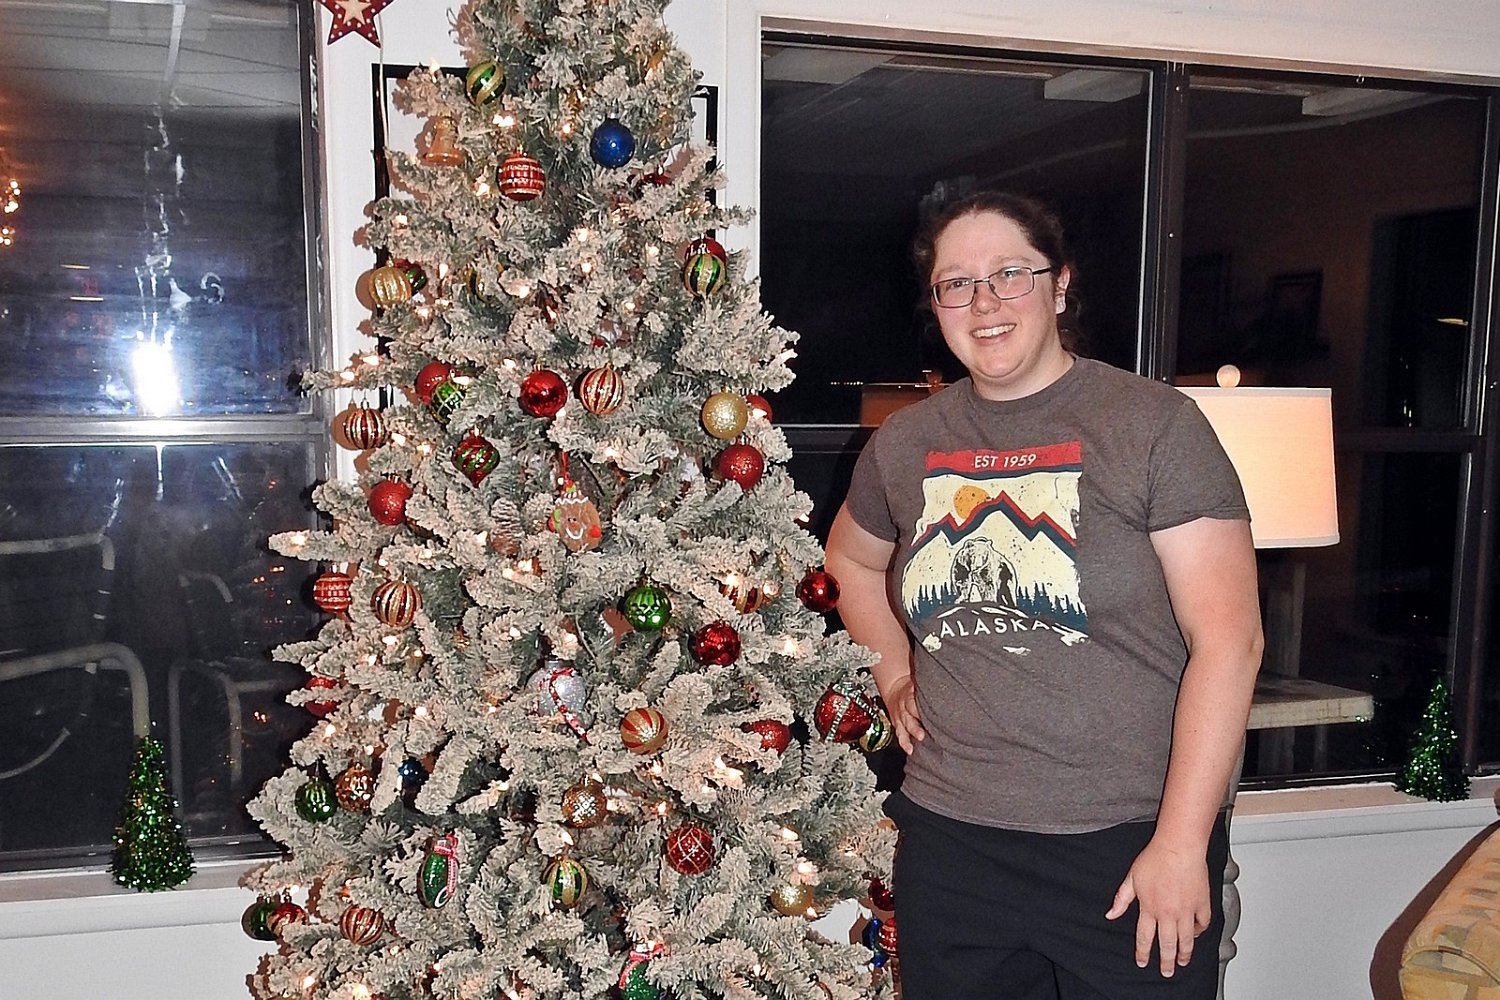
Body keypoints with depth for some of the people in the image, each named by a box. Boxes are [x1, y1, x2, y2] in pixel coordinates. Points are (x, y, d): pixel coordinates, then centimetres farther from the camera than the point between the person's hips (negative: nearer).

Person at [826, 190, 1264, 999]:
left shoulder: (1155, 424, -8)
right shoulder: (906, 441, 5)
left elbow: (1228, 640, -12)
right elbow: (850, 559, 25)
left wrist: (1181, 843, -14)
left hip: (1129, 845, -4)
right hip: (949, 841, 4)